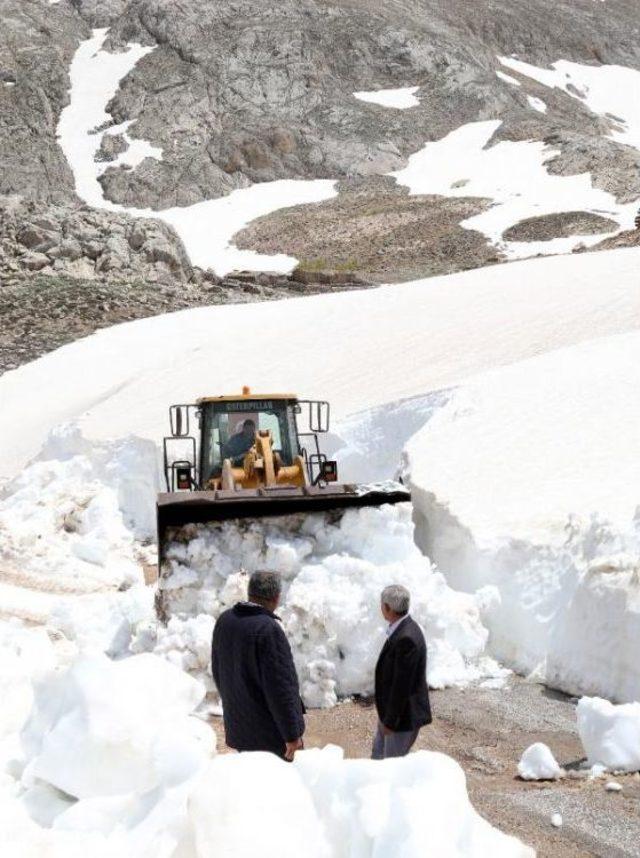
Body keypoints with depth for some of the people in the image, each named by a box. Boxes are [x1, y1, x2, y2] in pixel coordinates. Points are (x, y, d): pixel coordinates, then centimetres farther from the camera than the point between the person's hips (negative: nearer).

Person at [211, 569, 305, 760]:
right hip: (271, 730, -7)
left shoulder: (224, 620, -2)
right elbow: (279, 687, -23)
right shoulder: (268, 630, -25)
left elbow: (218, 671, 11)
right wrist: (292, 734, -15)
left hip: (238, 726, 7)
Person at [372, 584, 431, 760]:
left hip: (404, 714, -9)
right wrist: (386, 715, 18)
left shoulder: (406, 638, -30)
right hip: (391, 708, 10)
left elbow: (402, 685, -26)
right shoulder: (402, 628, 1)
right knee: (379, 753, 24)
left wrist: (390, 721, -18)